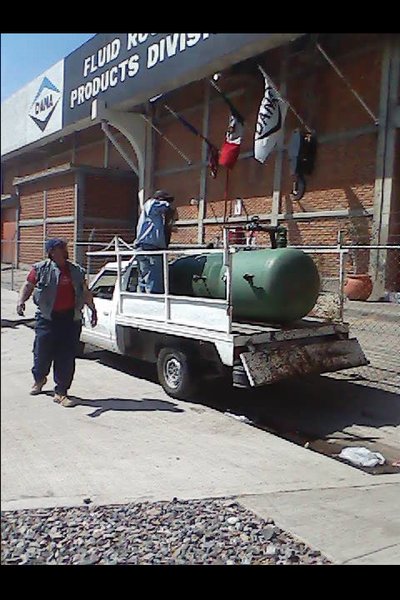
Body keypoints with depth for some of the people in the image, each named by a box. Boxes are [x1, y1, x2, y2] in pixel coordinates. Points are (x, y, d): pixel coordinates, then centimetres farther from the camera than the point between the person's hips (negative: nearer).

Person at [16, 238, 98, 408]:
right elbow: (28, 286, 3)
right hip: (47, 318, -2)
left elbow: (86, 293, 19)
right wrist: (21, 301, -14)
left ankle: (61, 392, 10)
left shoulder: (77, 270, 12)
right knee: (42, 352, 5)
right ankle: (39, 378, 37)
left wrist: (93, 309, 16)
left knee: (67, 357, 0)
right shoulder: (41, 269, 3)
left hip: (71, 318, 2)